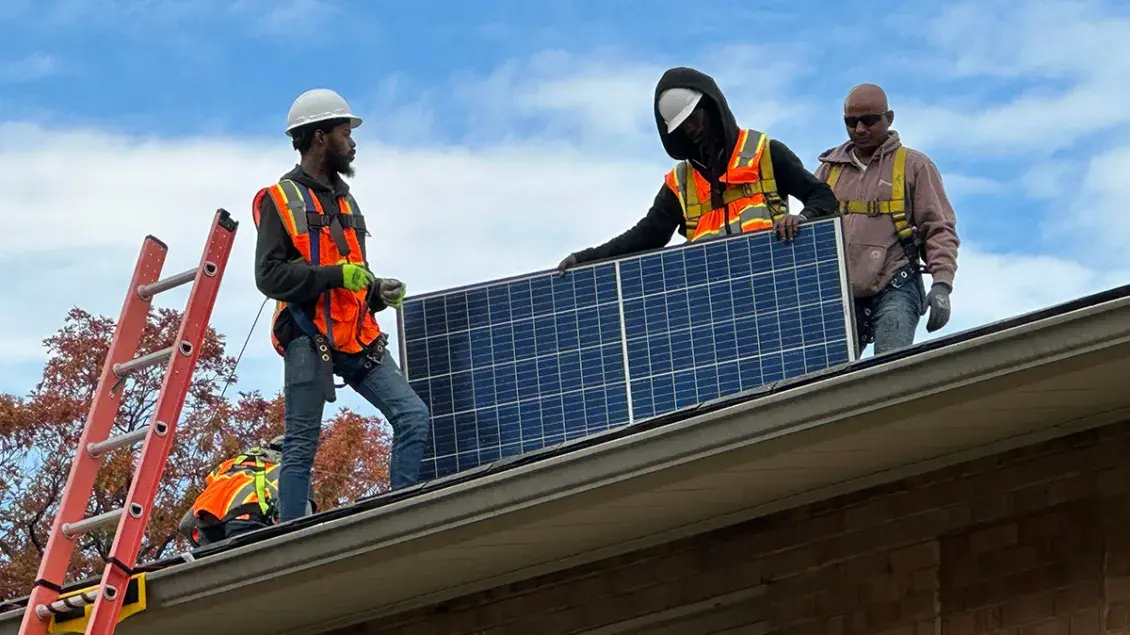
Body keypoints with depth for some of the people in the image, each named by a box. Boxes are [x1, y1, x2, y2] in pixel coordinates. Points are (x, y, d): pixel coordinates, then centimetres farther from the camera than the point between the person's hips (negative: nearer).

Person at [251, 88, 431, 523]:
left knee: (414, 417, -7)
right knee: (301, 448, -4)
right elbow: (269, 275, -13)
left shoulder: (345, 202, 22)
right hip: (309, 341, -6)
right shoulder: (280, 200, -1)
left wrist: (379, 292, 7)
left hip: (356, 339, 7)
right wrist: (337, 275, -19)